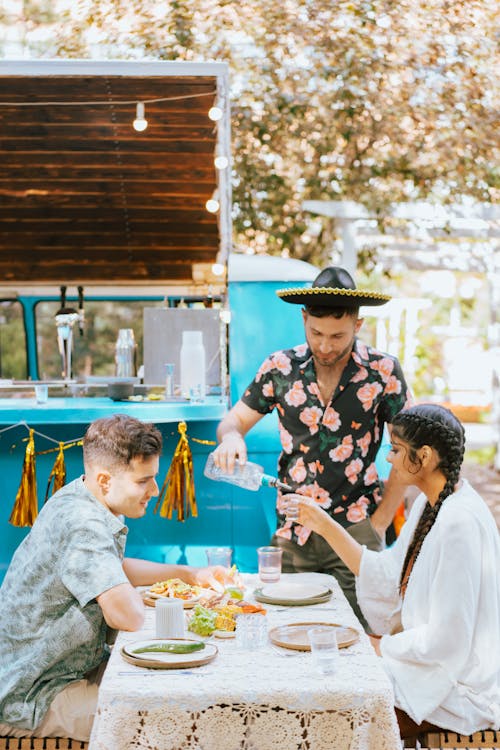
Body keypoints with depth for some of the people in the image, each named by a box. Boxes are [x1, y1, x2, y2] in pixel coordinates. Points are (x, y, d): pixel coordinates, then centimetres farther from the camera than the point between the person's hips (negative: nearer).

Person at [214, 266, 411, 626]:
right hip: (293, 534, 2)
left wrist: (378, 524, -5)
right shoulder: (280, 368, 1)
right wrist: (231, 436, -17)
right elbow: (233, 421, 8)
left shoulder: (383, 371, -5)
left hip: (355, 532, -2)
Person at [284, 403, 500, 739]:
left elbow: (447, 640, -26)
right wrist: (326, 526, 4)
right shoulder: (431, 503, 4)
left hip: (459, 684, -9)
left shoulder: (460, 522, -27)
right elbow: (388, 576, 6)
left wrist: (377, 646, -13)